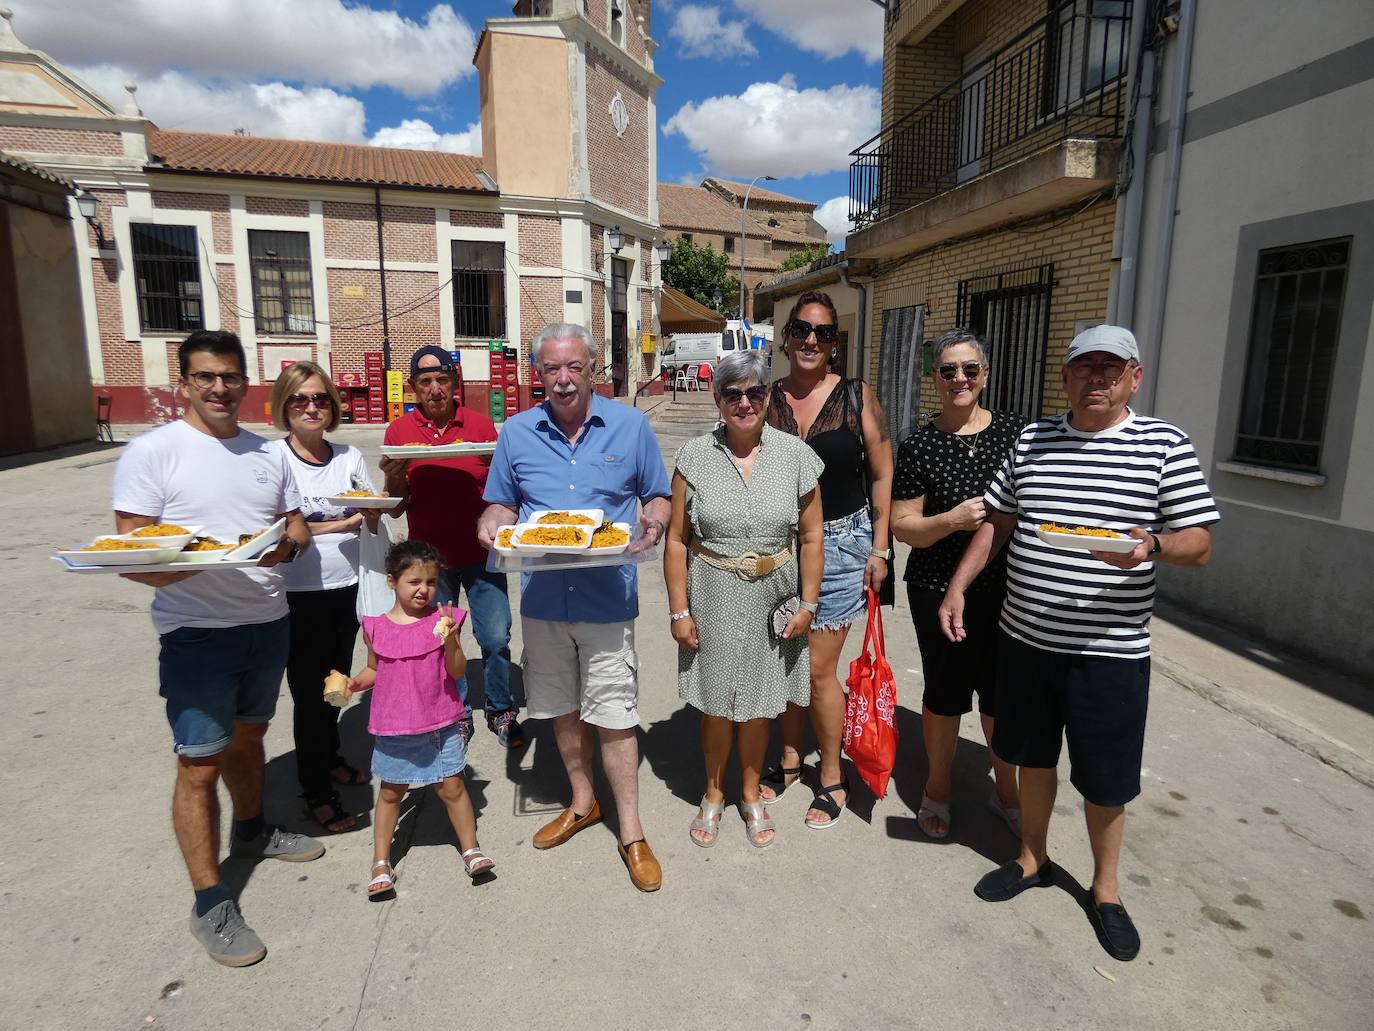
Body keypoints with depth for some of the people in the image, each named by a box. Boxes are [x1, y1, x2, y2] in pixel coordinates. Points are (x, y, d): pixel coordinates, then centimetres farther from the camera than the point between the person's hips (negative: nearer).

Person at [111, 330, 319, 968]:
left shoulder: (266, 453, 8)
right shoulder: (152, 453, -9)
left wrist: (286, 546, -10)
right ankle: (210, 904, 13)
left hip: (267, 622, 5)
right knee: (200, 764, 0)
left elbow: (297, 527, 13)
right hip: (196, 633, -5)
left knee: (248, 735, 23)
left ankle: (251, 831, 45)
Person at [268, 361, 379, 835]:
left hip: (345, 587, 4)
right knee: (309, 690, 5)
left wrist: (372, 508, -20)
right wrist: (338, 525, -18)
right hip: (298, 594, -4)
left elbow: (373, 521, 2)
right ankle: (316, 792, 19)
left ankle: (329, 757, 42)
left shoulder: (348, 456, 3)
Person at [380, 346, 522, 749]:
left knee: (496, 639, 1)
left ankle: (501, 712, 23)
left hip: (480, 553, 0)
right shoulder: (399, 432, 1)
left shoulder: (481, 425, 0)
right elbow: (395, 509, 4)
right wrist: (394, 477, -16)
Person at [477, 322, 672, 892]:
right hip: (543, 596, 3)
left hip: (608, 598, -3)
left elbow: (658, 496, 7)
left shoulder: (630, 425, -1)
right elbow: (501, 504, 12)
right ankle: (582, 802, 39)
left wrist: (653, 519, -15)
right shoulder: (517, 433, 3)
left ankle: (631, 833, 19)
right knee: (563, 708, 17)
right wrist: (492, 523, -11)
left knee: (614, 716, 2)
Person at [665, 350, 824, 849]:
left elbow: (811, 537, 1)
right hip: (712, 597, 0)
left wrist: (808, 604, -2)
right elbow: (676, 540, -3)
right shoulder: (695, 457, -5)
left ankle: (750, 794, 37)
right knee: (716, 703, 11)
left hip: (771, 597, 1)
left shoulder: (795, 455, -4)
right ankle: (713, 794, 36)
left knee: (759, 701, 14)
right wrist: (679, 611, -6)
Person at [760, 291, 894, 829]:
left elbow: (882, 476, 0)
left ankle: (832, 779, 20)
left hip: (839, 544, -3)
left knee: (819, 669, 0)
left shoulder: (856, 397, -4)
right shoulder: (768, 398, 2)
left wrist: (880, 549, -5)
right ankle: (790, 759, 34)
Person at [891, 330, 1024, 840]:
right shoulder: (920, 445, -6)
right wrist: (952, 520, -23)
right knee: (945, 692, 10)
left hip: (1007, 588, 2)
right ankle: (937, 788, 35)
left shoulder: (1015, 430, 1)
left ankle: (1004, 789, 38)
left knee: (1001, 692, 14)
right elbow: (902, 527, -6)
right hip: (940, 591, -2)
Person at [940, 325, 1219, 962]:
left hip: (1108, 650, -3)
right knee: (1032, 756, 18)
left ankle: (1105, 889, 35)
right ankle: (1032, 859, 41)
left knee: (1104, 779, 11)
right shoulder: (1031, 440, 5)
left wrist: (1151, 545, -27)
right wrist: (957, 587, 4)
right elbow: (997, 522, 11)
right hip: (1024, 638, 3)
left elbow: (1199, 545, -5)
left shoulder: (1165, 445, -5)